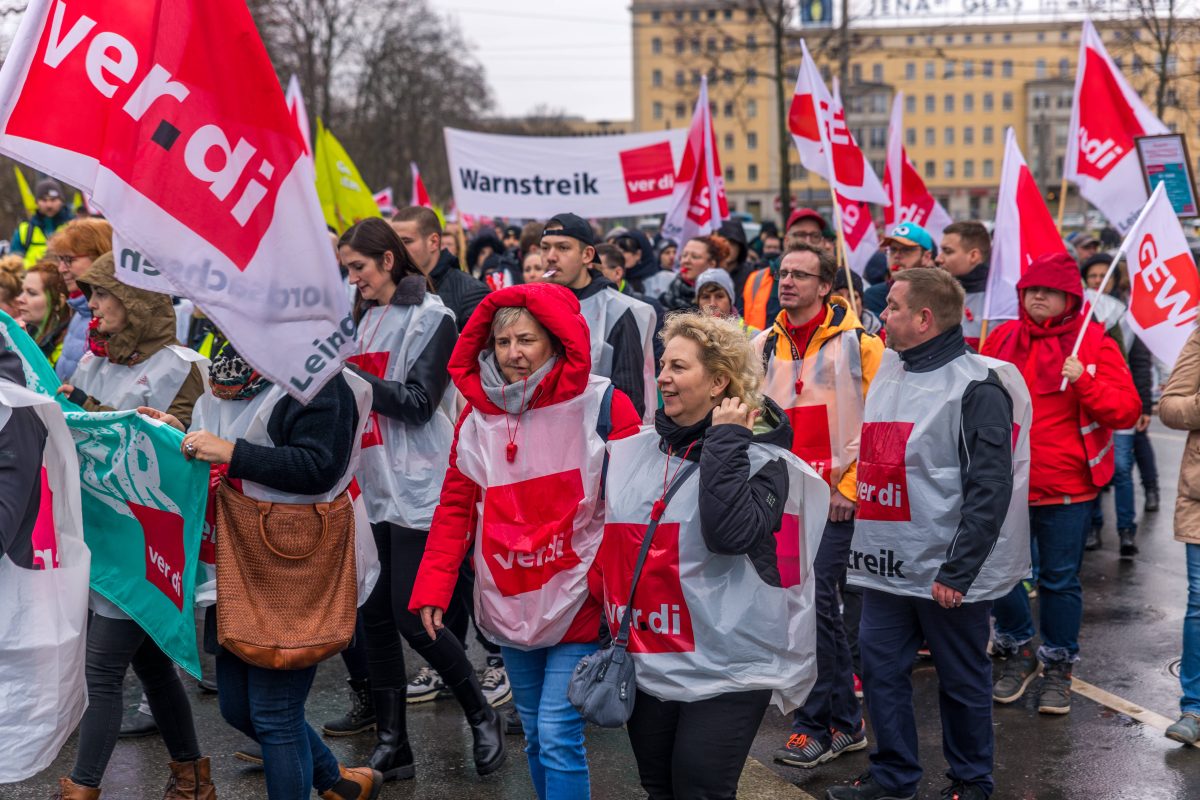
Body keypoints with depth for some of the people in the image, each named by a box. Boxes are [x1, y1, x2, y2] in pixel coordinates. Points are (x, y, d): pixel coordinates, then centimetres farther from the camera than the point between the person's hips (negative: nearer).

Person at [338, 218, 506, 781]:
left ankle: (481, 716, 14)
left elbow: (417, 401, -14)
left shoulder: (431, 317, -5)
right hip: (372, 487, 6)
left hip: (416, 490, -6)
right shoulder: (365, 318, 14)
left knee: (411, 619, -7)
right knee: (376, 619, 5)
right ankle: (392, 747, 13)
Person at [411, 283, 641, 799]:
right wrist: (432, 587, -1)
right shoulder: (477, 417, 4)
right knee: (535, 735, 16)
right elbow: (456, 507, 8)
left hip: (576, 600, -5)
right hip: (509, 603, 5)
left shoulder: (601, 406, -10)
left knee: (558, 736, -9)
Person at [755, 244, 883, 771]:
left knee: (814, 598, -11)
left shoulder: (857, 343, -5)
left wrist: (852, 485, -10)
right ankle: (845, 724, 25)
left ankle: (816, 725, 2)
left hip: (838, 496, -5)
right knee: (818, 603, 12)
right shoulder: (765, 346, 9)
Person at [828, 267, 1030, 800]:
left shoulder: (977, 387, -13)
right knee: (881, 669, 9)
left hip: (948, 574, -7)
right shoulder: (889, 371, 11)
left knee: (962, 680, 7)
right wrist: (865, 545, 14)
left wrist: (958, 571, -19)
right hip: (888, 564, 7)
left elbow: (990, 490, -17)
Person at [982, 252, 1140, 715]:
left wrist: (1084, 382, -24)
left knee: (1060, 581, 6)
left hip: (1066, 488, -3)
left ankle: (1058, 667, 22)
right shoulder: (1002, 339, 5)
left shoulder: (1094, 344, -4)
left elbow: (1127, 411, -10)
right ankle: (1019, 653, 31)